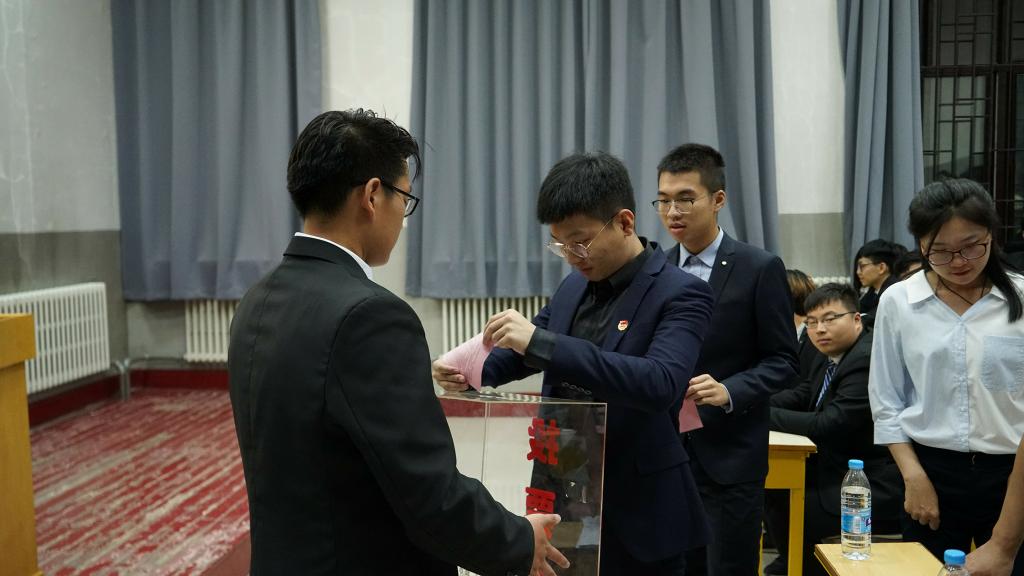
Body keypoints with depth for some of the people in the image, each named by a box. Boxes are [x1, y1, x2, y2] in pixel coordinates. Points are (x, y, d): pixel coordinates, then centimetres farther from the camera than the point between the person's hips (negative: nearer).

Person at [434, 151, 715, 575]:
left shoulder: (679, 295, -15)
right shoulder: (573, 288, 6)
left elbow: (661, 384, -31)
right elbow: (521, 353, 18)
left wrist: (540, 342, -36)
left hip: (636, 515, -6)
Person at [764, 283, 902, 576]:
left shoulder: (868, 360, -24)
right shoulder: (833, 354, 6)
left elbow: (829, 425, -27)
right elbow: (801, 396, 13)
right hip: (840, 470, 9)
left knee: (782, 511, -9)